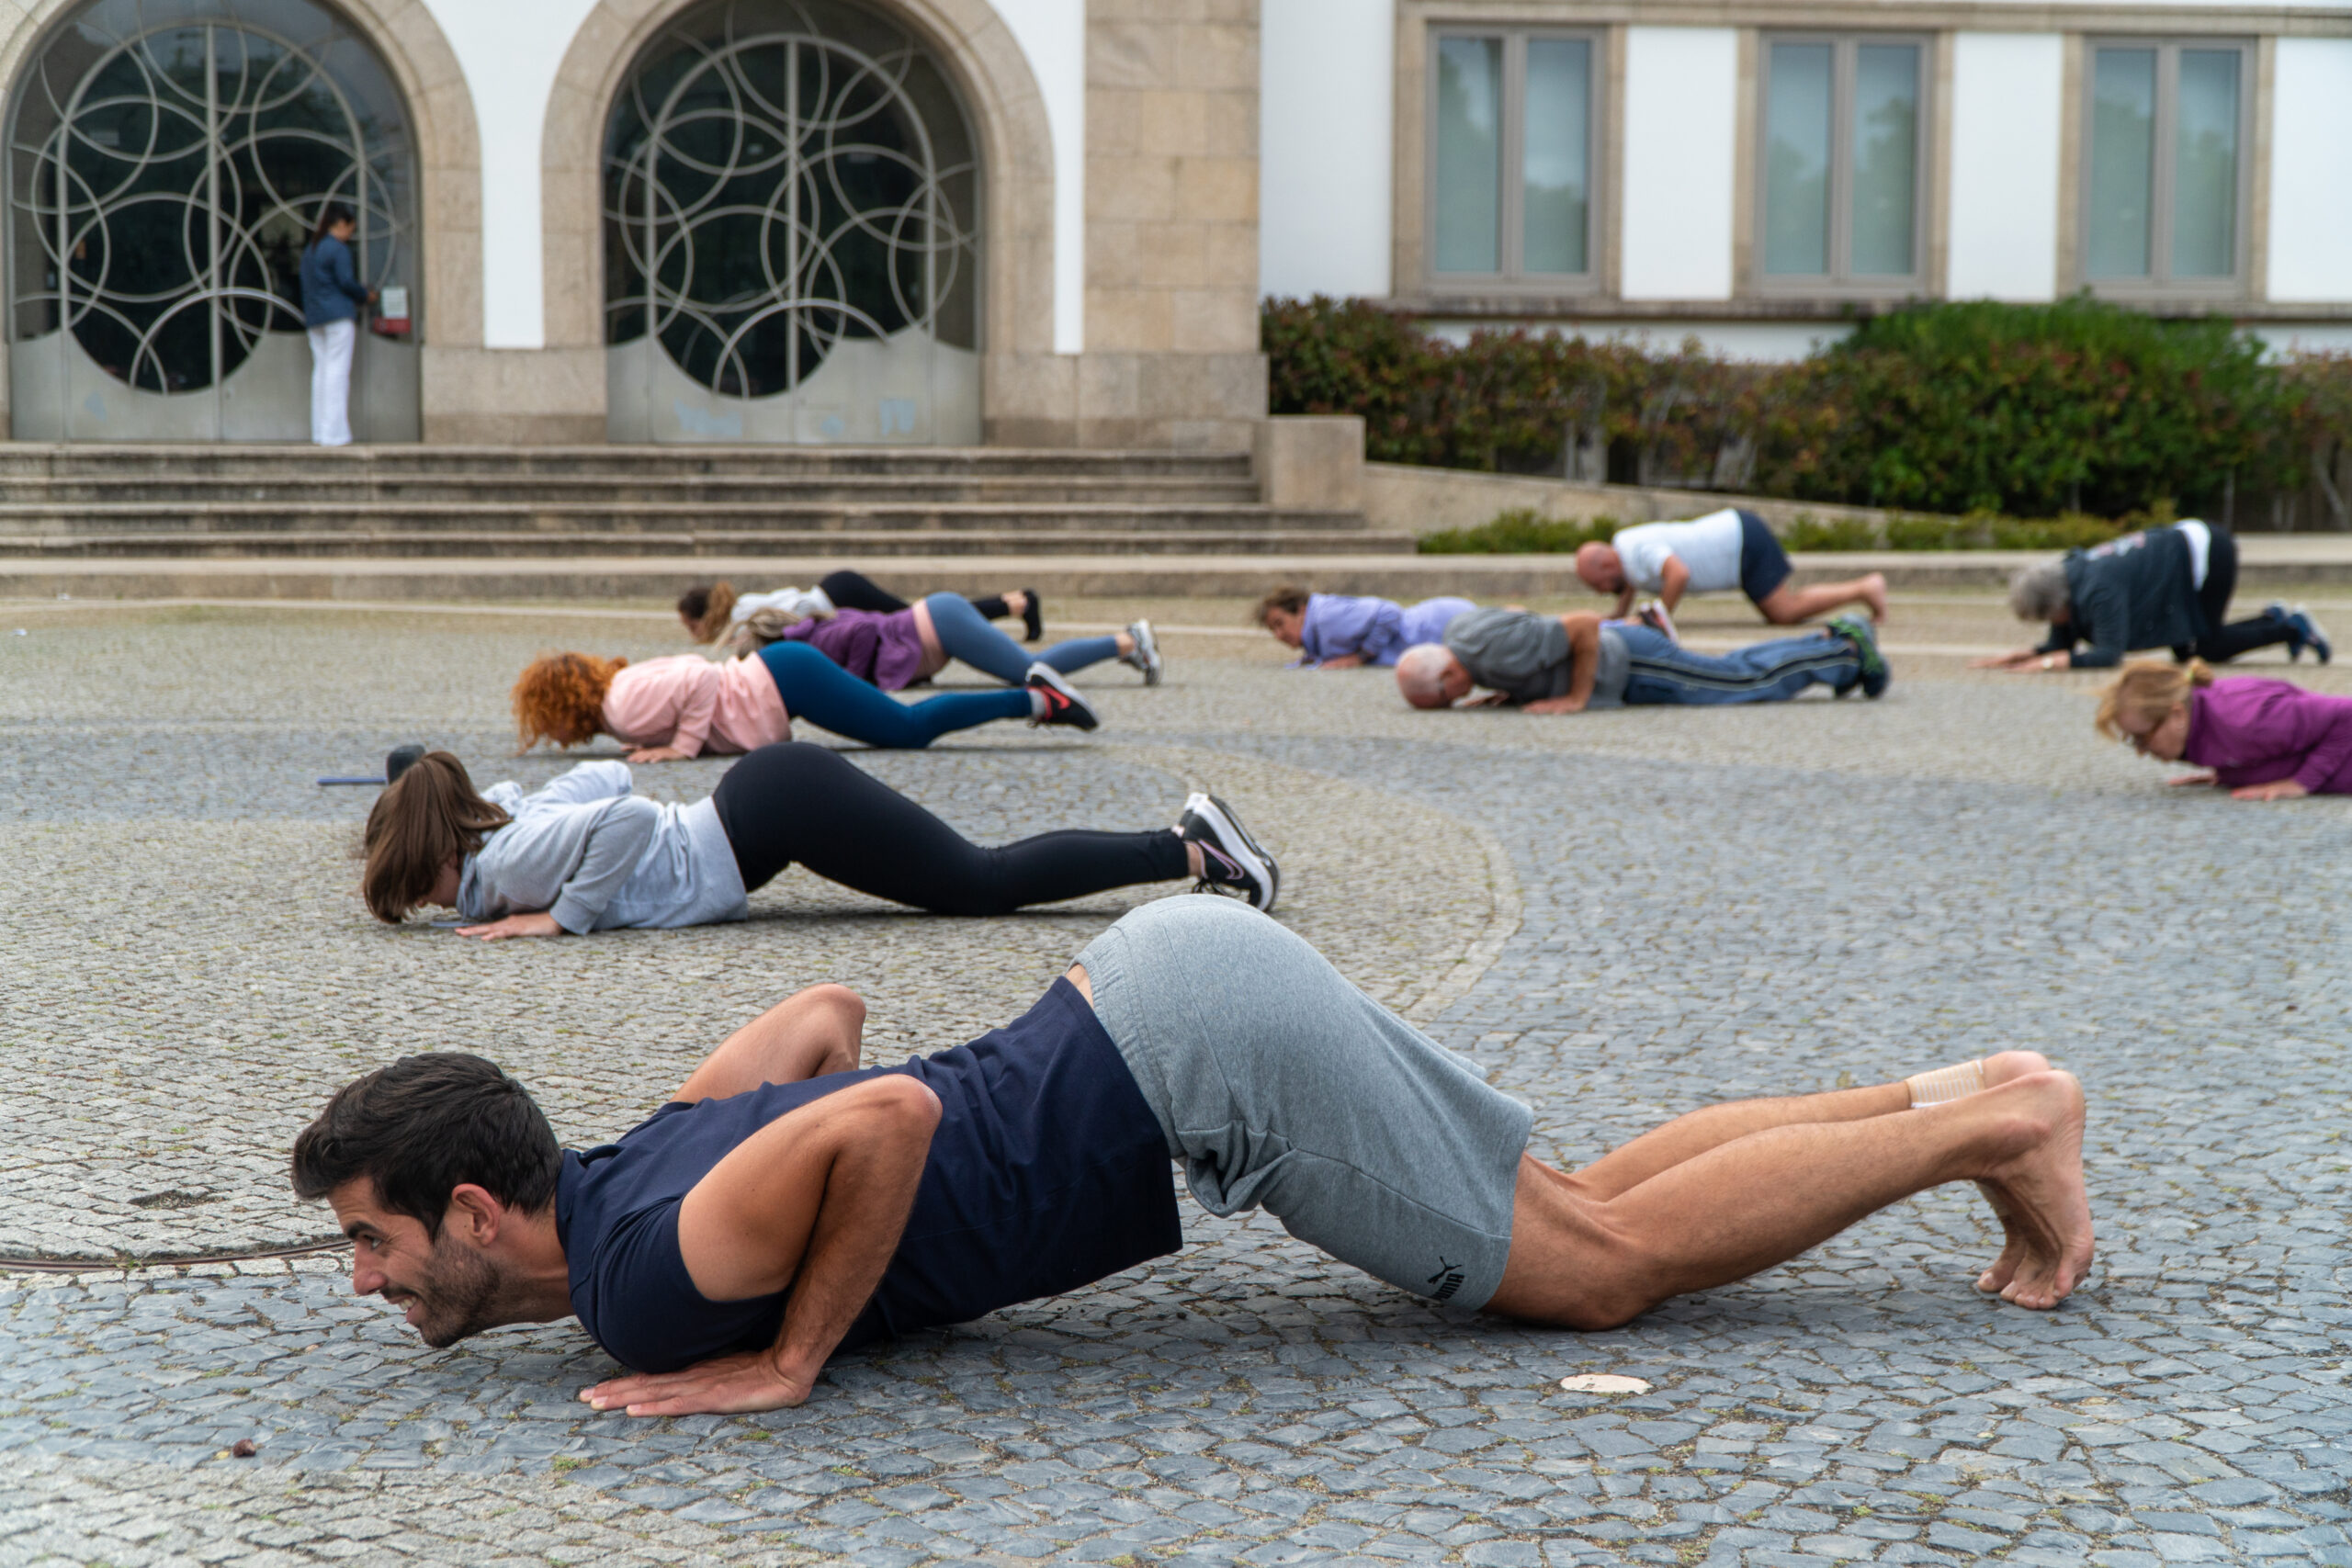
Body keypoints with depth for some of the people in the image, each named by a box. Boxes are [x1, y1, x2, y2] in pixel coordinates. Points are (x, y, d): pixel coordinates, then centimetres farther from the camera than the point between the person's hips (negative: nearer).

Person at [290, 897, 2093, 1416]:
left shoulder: (652, 1277, -17)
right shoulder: (645, 1159, 10)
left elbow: (886, 1115, -33)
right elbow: (829, 1006, 24)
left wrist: (789, 1352, -20)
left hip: (1204, 1044, -9)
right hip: (1178, 988, 9)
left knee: (1610, 1263, 1)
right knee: (1574, 1213, 17)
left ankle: (1997, 1123, 9)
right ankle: (1944, 1098, 21)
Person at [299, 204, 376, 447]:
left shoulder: (309, 249, 17)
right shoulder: (338, 248, -8)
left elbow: (309, 285, 19)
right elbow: (346, 281, -12)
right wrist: (366, 296, 4)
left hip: (314, 317, 8)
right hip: (338, 315, -8)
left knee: (320, 370, 7)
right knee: (337, 370, -8)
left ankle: (319, 433, 5)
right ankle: (334, 434, -12)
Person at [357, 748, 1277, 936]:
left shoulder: (507, 861, -16)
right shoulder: (512, 814, 11)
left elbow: (627, 819, -32)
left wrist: (563, 916, -21)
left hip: (774, 808, -8)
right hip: (767, 798, 8)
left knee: (985, 884, -6)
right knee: (983, 879, 11)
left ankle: (1194, 853, -4)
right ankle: (1190, 839, 12)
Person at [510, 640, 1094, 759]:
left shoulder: (624, 706, -17)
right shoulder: (622, 685, 12)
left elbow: (701, 680, -27)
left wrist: (679, 747, -20)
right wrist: (663, 740, 13)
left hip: (781, 682, -9)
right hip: (771, 674, 9)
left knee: (909, 727, -9)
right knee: (907, 726, 10)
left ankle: (1036, 700, -6)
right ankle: (1034, 691, 12)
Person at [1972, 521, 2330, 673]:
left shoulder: (2099, 589, -32)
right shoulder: (2066, 573, -5)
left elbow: (2109, 654, -35)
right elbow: (2061, 643, 3)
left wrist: (2050, 663, -39)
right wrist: (2021, 655, -11)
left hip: (2207, 550, -9)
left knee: (2210, 649, 0)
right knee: (2184, 651, 13)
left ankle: (2292, 628, 14)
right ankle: (2272, 619, 25)